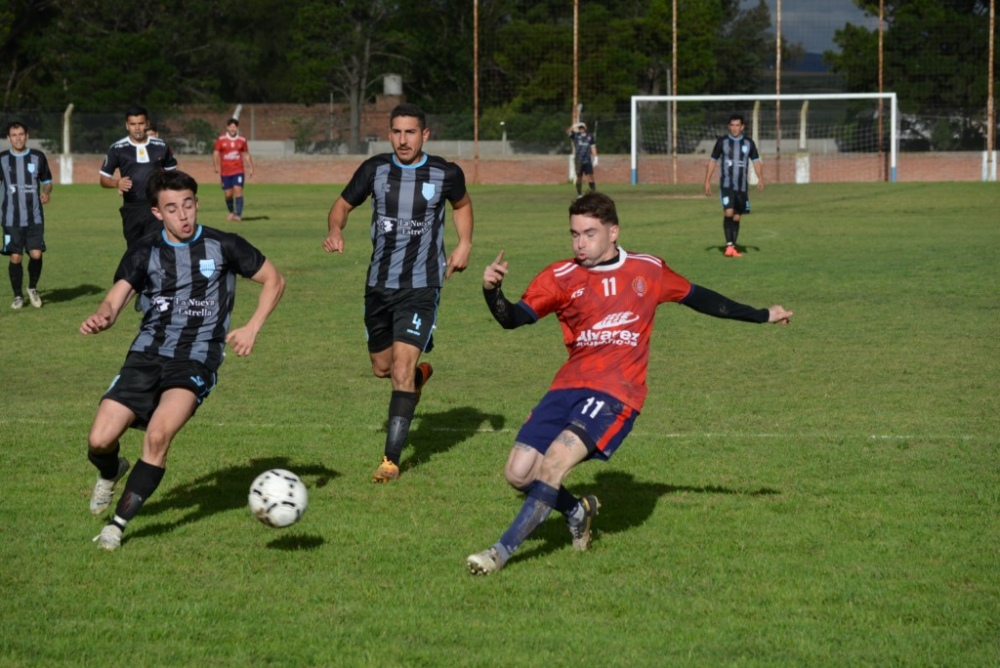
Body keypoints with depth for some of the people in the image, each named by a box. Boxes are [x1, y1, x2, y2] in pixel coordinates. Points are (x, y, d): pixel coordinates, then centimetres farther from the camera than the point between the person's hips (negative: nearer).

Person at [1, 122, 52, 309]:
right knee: (15, 257, -3)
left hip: (35, 217, 0)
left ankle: (33, 288, 15)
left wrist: (46, 193, -6)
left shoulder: (38, 157, 4)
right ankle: (18, 295, 14)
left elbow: (47, 181, 15)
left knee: (36, 254, -11)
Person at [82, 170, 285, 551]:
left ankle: (118, 525, -15)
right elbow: (115, 300, -4)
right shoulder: (144, 253, 5)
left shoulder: (223, 247, 1)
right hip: (146, 357, 3)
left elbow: (274, 280, 10)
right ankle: (111, 472, 30)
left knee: (158, 434, -29)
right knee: (99, 442, -10)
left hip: (196, 362, -3)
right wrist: (100, 318, -29)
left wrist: (252, 328, -4)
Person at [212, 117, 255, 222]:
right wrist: (216, 166, -13)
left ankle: (238, 215, -20)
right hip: (225, 172, 0)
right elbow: (215, 153, 0)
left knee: (238, 190, -16)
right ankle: (231, 212, 30)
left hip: (238, 171, 0)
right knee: (228, 194, 5)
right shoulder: (221, 140, 0)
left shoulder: (242, 140, 5)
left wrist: (251, 168, 12)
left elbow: (246, 155, 15)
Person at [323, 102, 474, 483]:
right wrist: (335, 231, -15)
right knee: (381, 368, 16)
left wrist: (464, 244, 2)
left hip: (421, 285, -4)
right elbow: (343, 205, 7)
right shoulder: (375, 170, -2)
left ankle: (391, 459, -12)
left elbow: (462, 204, 16)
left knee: (401, 371, -15)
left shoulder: (445, 174, -5)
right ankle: (420, 374, 52)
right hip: (379, 284, 4)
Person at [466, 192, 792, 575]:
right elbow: (513, 318, -7)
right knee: (519, 473, -7)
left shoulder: (648, 271, 8)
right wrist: (492, 292, -29)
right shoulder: (561, 277, 5)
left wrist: (763, 316, 30)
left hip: (616, 393, -3)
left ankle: (503, 550, -21)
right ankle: (577, 511, 25)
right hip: (567, 386, 3)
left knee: (556, 459, -25)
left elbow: (697, 298, 24)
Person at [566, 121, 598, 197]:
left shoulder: (590, 136, 8)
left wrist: (595, 158, 5)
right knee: (579, 177, 2)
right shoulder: (576, 135, 3)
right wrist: (573, 126, -31)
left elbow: (593, 147, 10)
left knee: (590, 176, -4)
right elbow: (568, 132, -13)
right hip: (578, 160, -1)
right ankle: (579, 194, 8)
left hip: (587, 160, 1)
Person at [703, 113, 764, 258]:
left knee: (736, 217, 6)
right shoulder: (722, 142, 1)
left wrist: (760, 178, -12)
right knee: (728, 212, -20)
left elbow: (756, 161, 6)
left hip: (742, 186, 3)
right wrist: (707, 182, 0)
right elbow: (713, 161, 5)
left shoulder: (748, 143, 6)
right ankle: (729, 245, -20)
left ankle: (733, 248, 14)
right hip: (726, 185, -3)